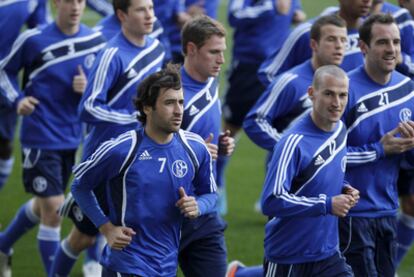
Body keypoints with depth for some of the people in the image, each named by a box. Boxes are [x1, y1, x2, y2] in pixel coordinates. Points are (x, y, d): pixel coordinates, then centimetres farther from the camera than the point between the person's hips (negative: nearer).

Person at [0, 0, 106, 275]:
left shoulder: (96, 41, 0)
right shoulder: (33, 40, -11)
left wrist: (88, 87, -10)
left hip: (72, 137, 5)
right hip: (40, 137, -5)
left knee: (44, 205, 19)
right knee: (53, 208, -9)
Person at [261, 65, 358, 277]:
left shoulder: (340, 130, 4)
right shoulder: (294, 142, -21)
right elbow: (272, 201, -25)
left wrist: (344, 192, 0)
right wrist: (327, 205, -23)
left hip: (328, 254, 6)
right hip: (287, 257, -6)